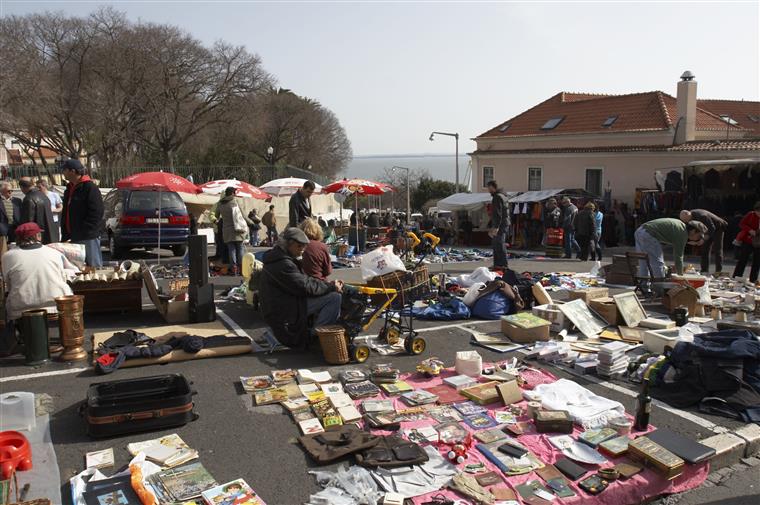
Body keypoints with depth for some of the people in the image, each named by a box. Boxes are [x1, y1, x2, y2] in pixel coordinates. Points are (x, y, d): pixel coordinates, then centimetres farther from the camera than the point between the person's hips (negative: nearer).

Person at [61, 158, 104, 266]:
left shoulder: (90, 188, -11)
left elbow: (96, 214, -17)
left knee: (94, 266, -4)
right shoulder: (69, 188, 18)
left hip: (89, 237, -9)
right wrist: (65, 234, 14)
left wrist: (83, 231, -18)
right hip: (74, 237, 9)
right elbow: (65, 214, 23)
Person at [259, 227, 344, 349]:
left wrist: (330, 284, 3)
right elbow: (304, 286, -22)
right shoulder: (282, 263, -20)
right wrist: (332, 286, -13)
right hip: (283, 314, -11)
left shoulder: (277, 257, 17)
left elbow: (303, 280, 16)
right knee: (335, 297, -18)